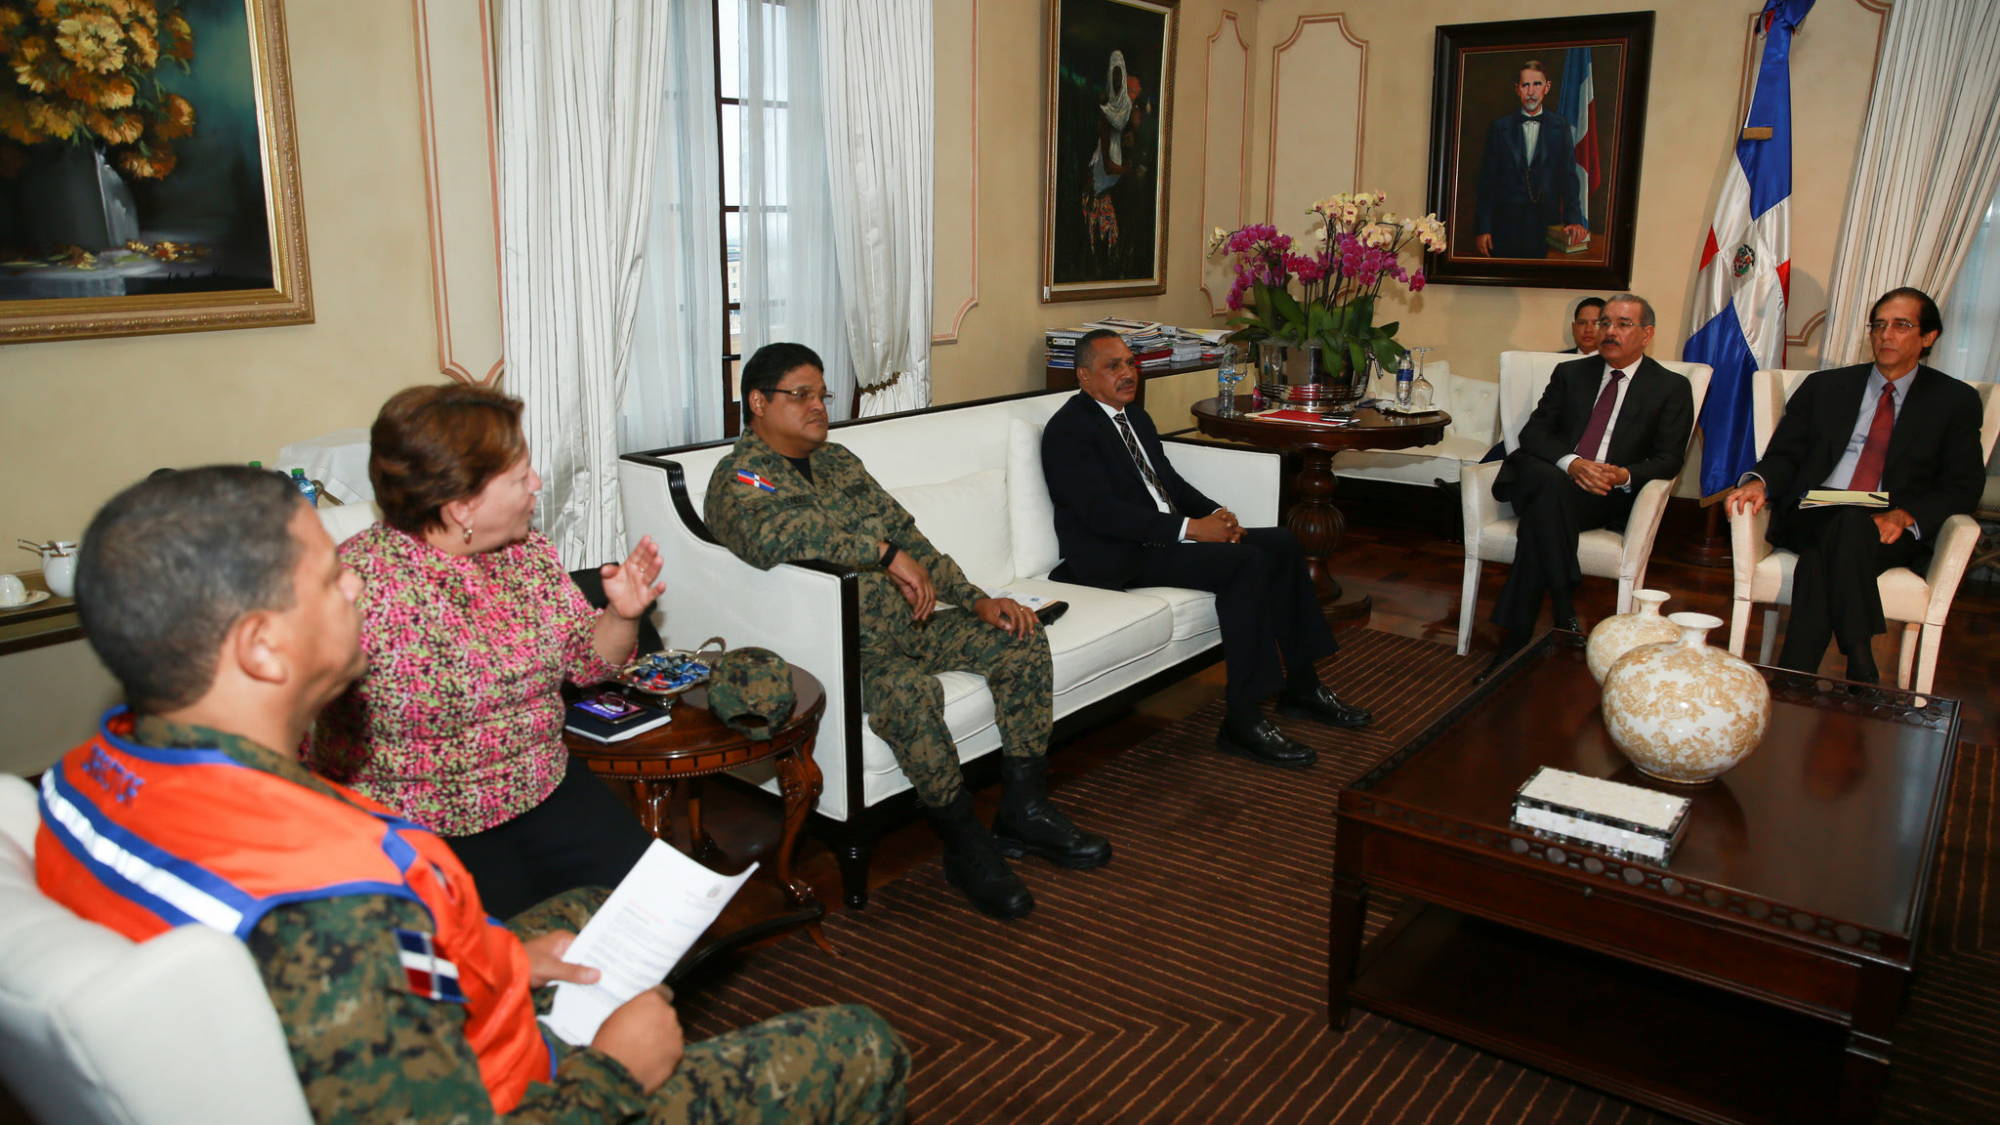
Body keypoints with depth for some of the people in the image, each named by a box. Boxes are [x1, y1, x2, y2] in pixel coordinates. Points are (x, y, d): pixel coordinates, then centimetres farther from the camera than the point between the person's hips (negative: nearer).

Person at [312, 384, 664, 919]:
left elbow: (585, 659, 12)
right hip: (416, 829, -5)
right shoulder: (359, 583, -18)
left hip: (544, 790, 5)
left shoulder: (529, 554, 2)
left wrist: (622, 615, -9)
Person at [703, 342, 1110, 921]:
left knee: (1021, 640, -4)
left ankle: (1024, 812, 4)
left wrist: (975, 599, 6)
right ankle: (967, 846, -16)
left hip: (904, 618, 9)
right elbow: (776, 534, -32)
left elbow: (904, 531, 17)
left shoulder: (838, 460, 19)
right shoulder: (738, 477, -8)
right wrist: (885, 553, -28)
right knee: (909, 688, -37)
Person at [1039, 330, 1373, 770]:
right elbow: (1101, 511, -21)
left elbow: (1171, 482, 20)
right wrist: (1189, 528, -23)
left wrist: (1215, 514, -1)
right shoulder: (1068, 429, -11)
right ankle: (1243, 721, -23)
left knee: (1281, 543, -1)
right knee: (1247, 563, -26)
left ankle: (1301, 687, 6)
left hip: (1166, 534, 10)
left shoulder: (1136, 417, 19)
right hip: (1120, 557, -10)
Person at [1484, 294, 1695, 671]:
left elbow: (1669, 459, 4)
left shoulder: (1672, 389, 14)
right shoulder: (1570, 373, 21)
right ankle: (1564, 613, -35)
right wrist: (1570, 463, -14)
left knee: (1543, 511, -36)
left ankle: (1517, 637, -34)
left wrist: (1623, 476, -19)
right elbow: (1533, 431, 8)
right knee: (1549, 484, -38)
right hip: (1548, 476, 2)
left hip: (1606, 497, -2)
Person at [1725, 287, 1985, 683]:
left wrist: (1904, 516, -14)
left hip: (1891, 532, -1)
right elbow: (1784, 455, 13)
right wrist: (1759, 482, -12)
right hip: (1812, 520, 1)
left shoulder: (1956, 401, 14)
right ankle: (1860, 671, -36)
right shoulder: (1823, 387, 20)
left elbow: (1964, 486, 6)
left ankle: (1792, 685, -39)